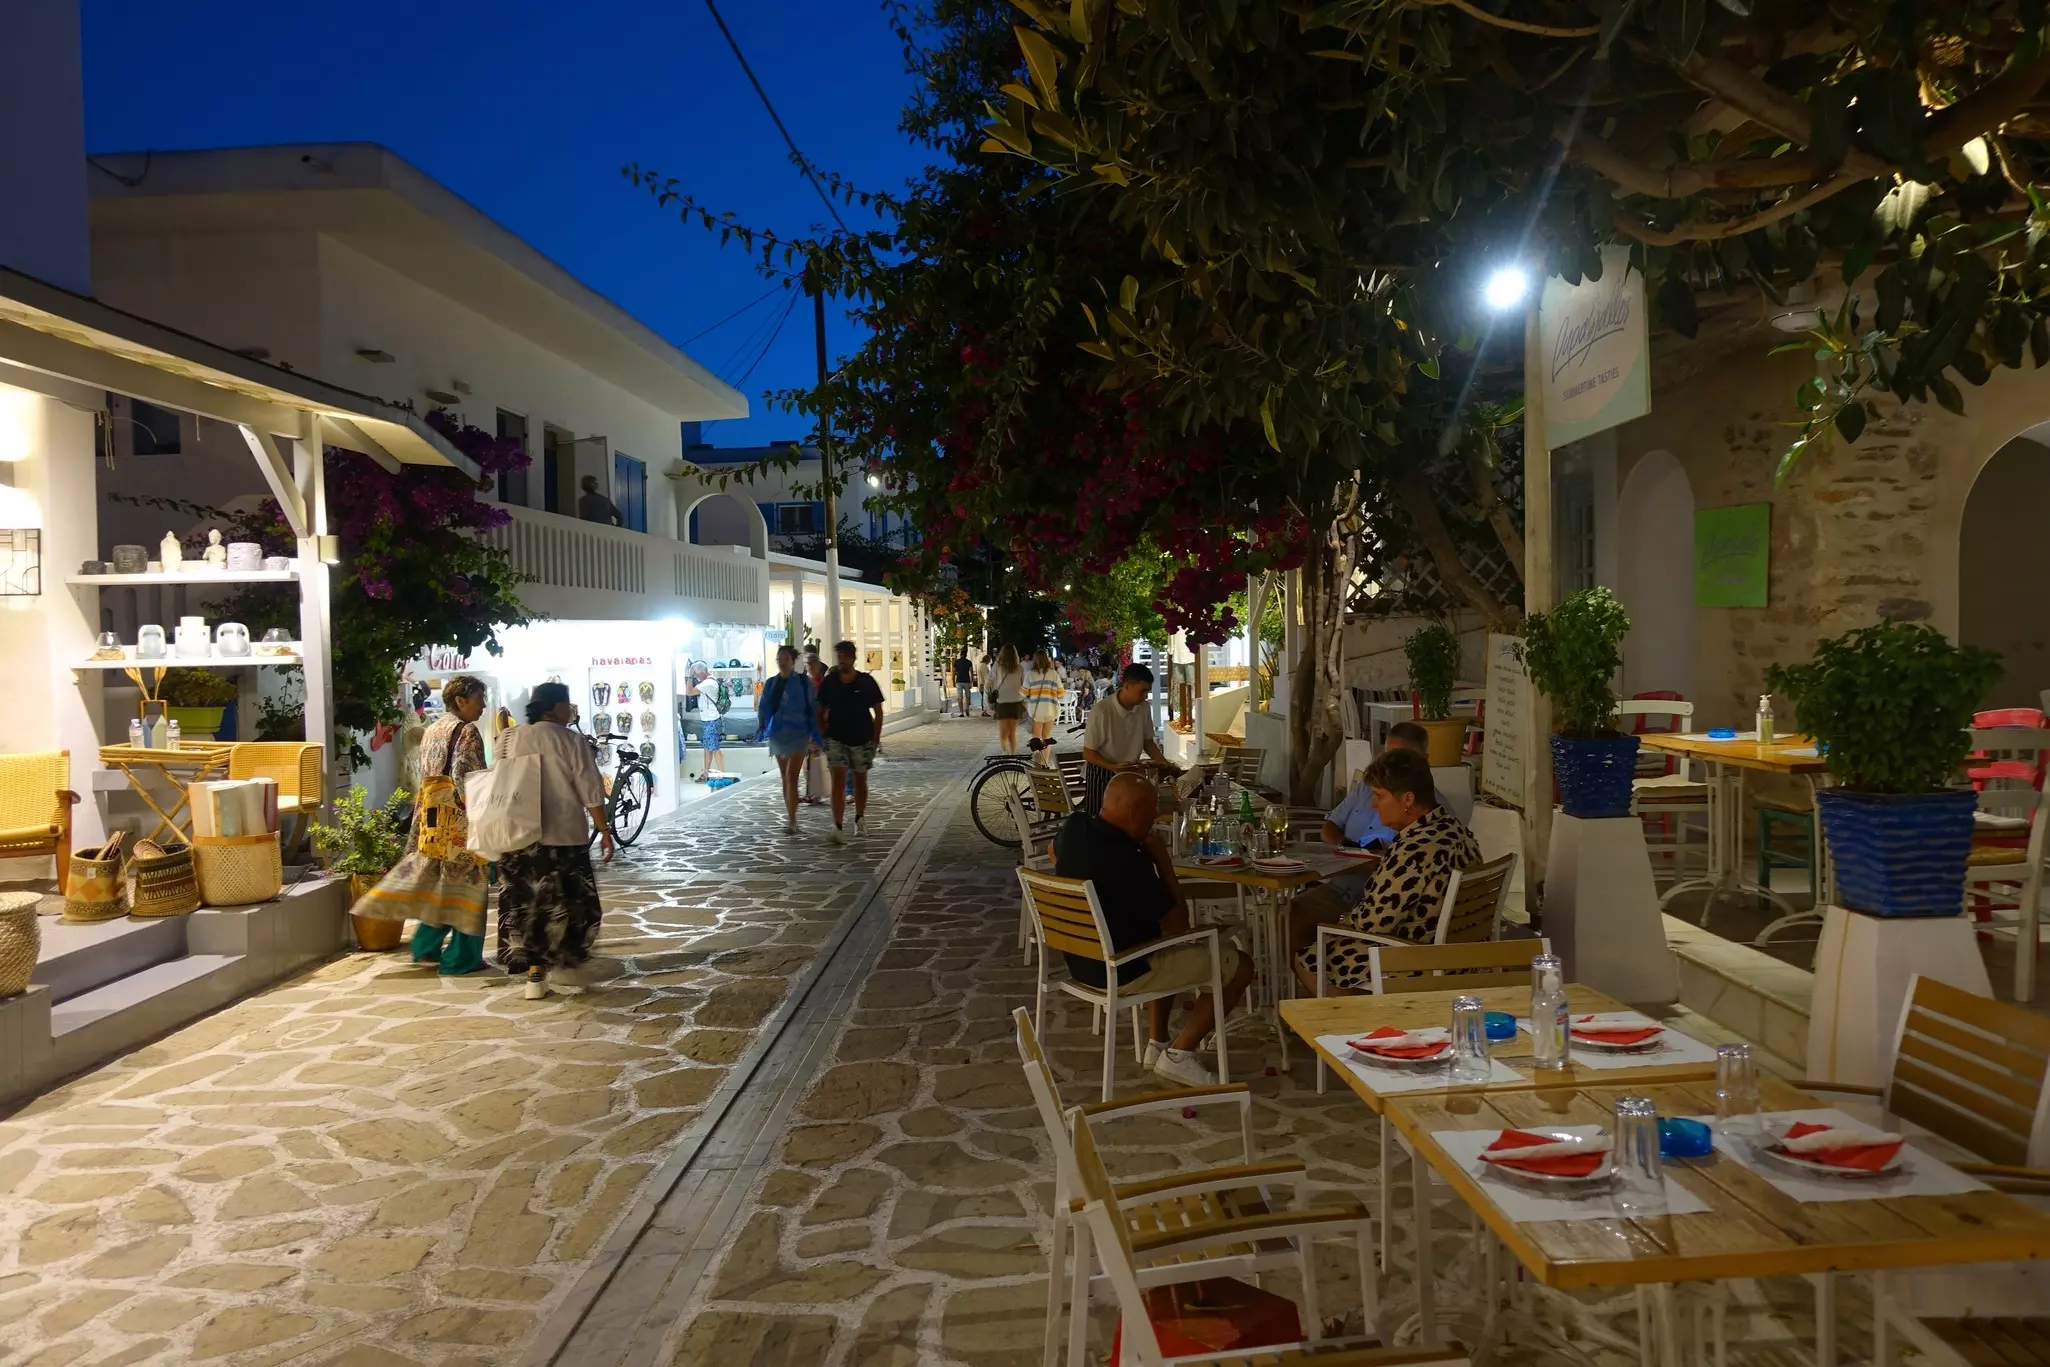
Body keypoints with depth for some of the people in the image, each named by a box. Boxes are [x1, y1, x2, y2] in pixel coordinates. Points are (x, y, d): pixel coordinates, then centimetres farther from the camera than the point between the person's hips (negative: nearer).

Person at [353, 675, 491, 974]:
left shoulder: (432, 731, 14)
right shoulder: (467, 731, -11)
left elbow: (426, 777, 17)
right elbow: (471, 781, -18)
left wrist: (425, 809, 22)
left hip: (431, 816, 8)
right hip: (459, 818, -8)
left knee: (436, 880, 17)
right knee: (465, 882, -1)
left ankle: (426, 946, 22)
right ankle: (460, 958, 3)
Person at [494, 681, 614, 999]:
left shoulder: (508, 739, 5)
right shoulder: (572, 741, -8)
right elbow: (590, 792, -9)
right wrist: (604, 831, -1)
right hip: (563, 835, -4)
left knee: (526, 902, 9)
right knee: (566, 903, 9)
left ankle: (536, 974, 10)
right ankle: (563, 970, 13)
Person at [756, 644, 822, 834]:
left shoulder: (804, 682, -5)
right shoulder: (771, 684, 6)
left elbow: (813, 709, -5)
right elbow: (763, 709, 11)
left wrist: (814, 736, -8)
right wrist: (761, 731, 3)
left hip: (798, 734, -5)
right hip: (778, 734, 5)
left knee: (791, 777, -12)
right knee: (785, 777, 13)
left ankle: (792, 820, -12)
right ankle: (789, 815, 23)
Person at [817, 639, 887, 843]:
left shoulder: (866, 681, -4)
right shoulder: (829, 682, -2)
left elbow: (878, 712, 1)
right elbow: (821, 711, 8)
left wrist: (876, 738, -3)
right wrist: (822, 733, -2)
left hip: (862, 739, 1)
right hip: (836, 739, 0)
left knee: (860, 780, 14)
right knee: (838, 780, -12)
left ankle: (860, 818, 35)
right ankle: (838, 827, -18)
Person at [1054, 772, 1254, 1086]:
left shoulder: (1073, 828, -6)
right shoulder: (1127, 860, -30)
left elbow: (1055, 853, 22)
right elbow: (1178, 925, -19)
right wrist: (1162, 858, -14)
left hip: (1080, 960, 9)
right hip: (1121, 971, -9)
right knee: (1240, 966, 2)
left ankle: (1157, 1043, 29)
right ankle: (1179, 1054, 7)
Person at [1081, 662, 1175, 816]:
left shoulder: (1144, 708, -7)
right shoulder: (1101, 711, -25)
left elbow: (1147, 742, 8)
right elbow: (1088, 753, -18)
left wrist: (1165, 764, -5)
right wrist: (1114, 767, -30)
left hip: (1130, 774, 5)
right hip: (1102, 775, -5)